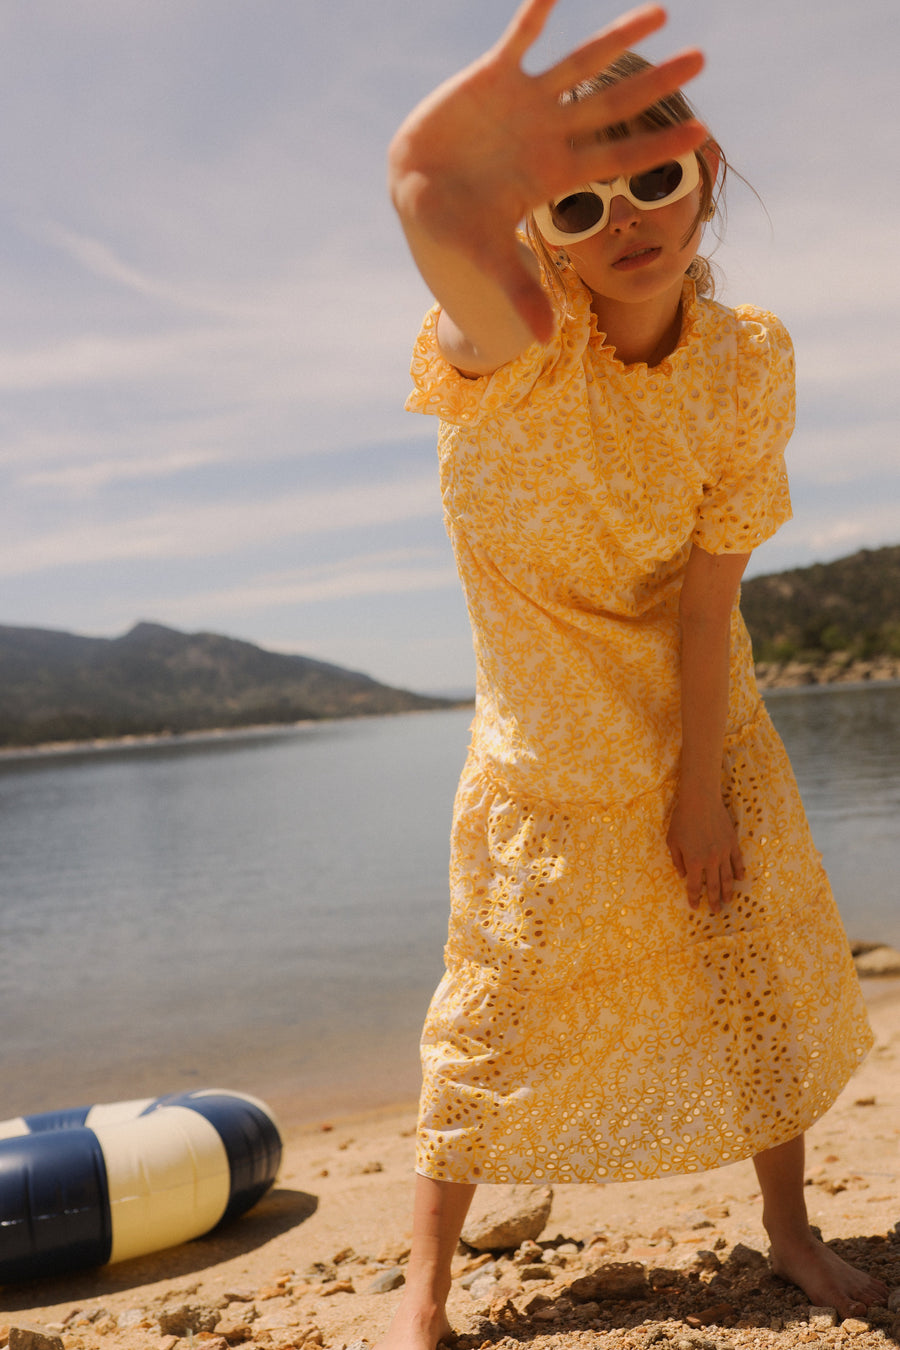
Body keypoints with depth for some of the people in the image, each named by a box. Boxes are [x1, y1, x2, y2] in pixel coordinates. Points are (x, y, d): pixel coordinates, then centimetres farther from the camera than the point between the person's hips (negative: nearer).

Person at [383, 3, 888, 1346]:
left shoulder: (750, 358, -15)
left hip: (705, 722, 4)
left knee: (766, 969, 11)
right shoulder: (520, 340, -26)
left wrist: (699, 793, -14)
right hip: (549, 745, -3)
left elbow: (710, 596, -15)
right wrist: (440, 190, -79)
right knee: (500, 1009, 2)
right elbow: (471, 276, -54)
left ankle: (789, 1228, 34)